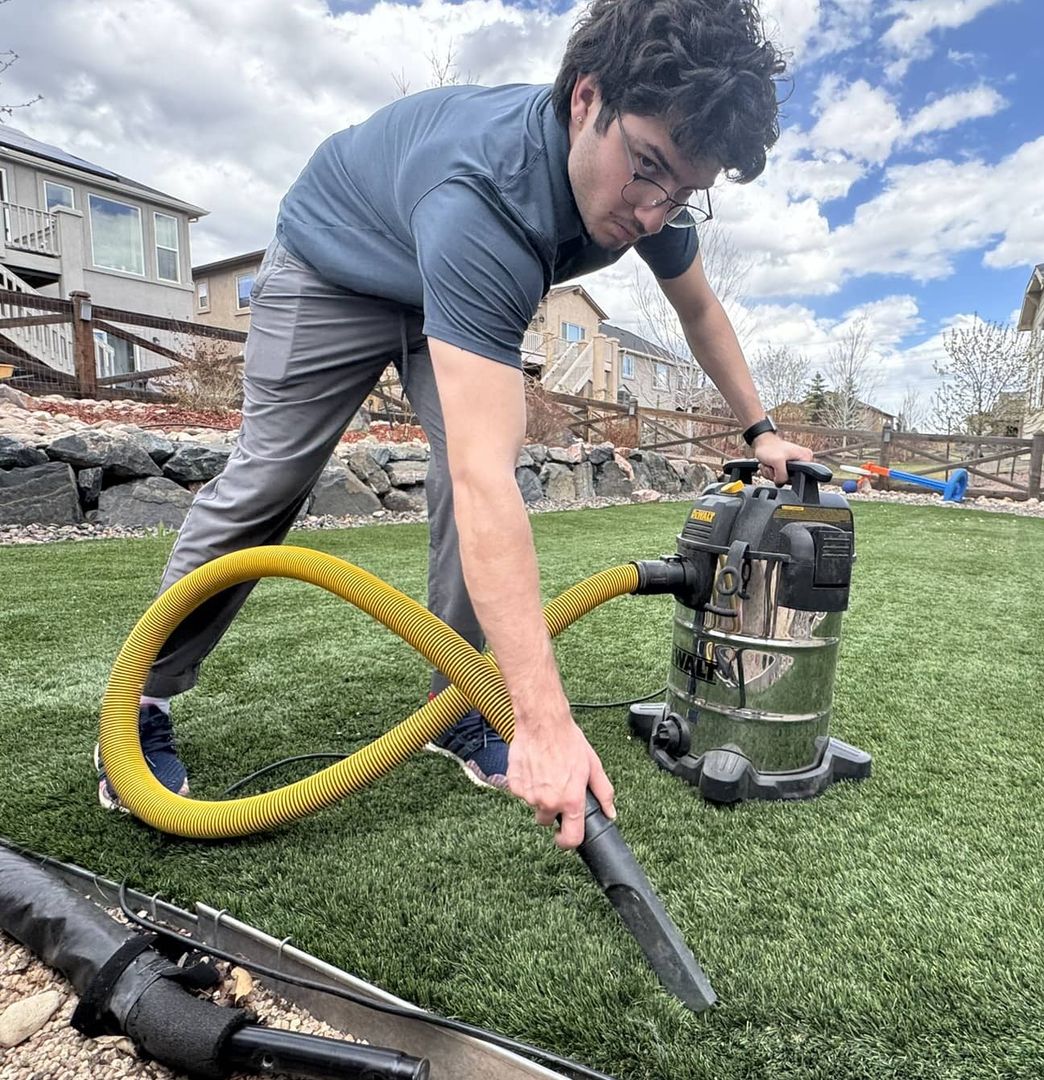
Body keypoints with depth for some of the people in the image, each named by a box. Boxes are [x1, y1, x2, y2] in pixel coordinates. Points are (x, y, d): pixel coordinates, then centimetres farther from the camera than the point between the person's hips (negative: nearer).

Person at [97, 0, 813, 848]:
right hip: (334, 263, -5)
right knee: (267, 482, -9)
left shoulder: (653, 186, -21)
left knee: (477, 474, -14)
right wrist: (546, 719, -52)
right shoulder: (484, 199, -44)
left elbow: (699, 307, 1)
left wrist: (761, 428, 3)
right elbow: (485, 479, -52)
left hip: (451, 287, 6)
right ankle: (139, 706, 9)